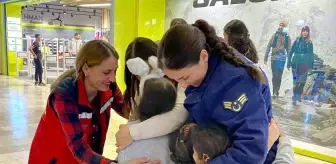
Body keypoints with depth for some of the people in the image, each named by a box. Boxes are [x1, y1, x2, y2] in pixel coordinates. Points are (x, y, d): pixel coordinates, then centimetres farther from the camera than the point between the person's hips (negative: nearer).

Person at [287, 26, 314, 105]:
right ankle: (296, 96, 12)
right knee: (295, 81, 4)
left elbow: (311, 55, 7)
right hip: (295, 63, 0)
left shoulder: (309, 43, 4)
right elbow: (291, 52, 5)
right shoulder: (297, 41, 4)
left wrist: (311, 66, 2)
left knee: (302, 81, -7)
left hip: (305, 64, 0)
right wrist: (289, 63, 2)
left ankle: (298, 96, 1)